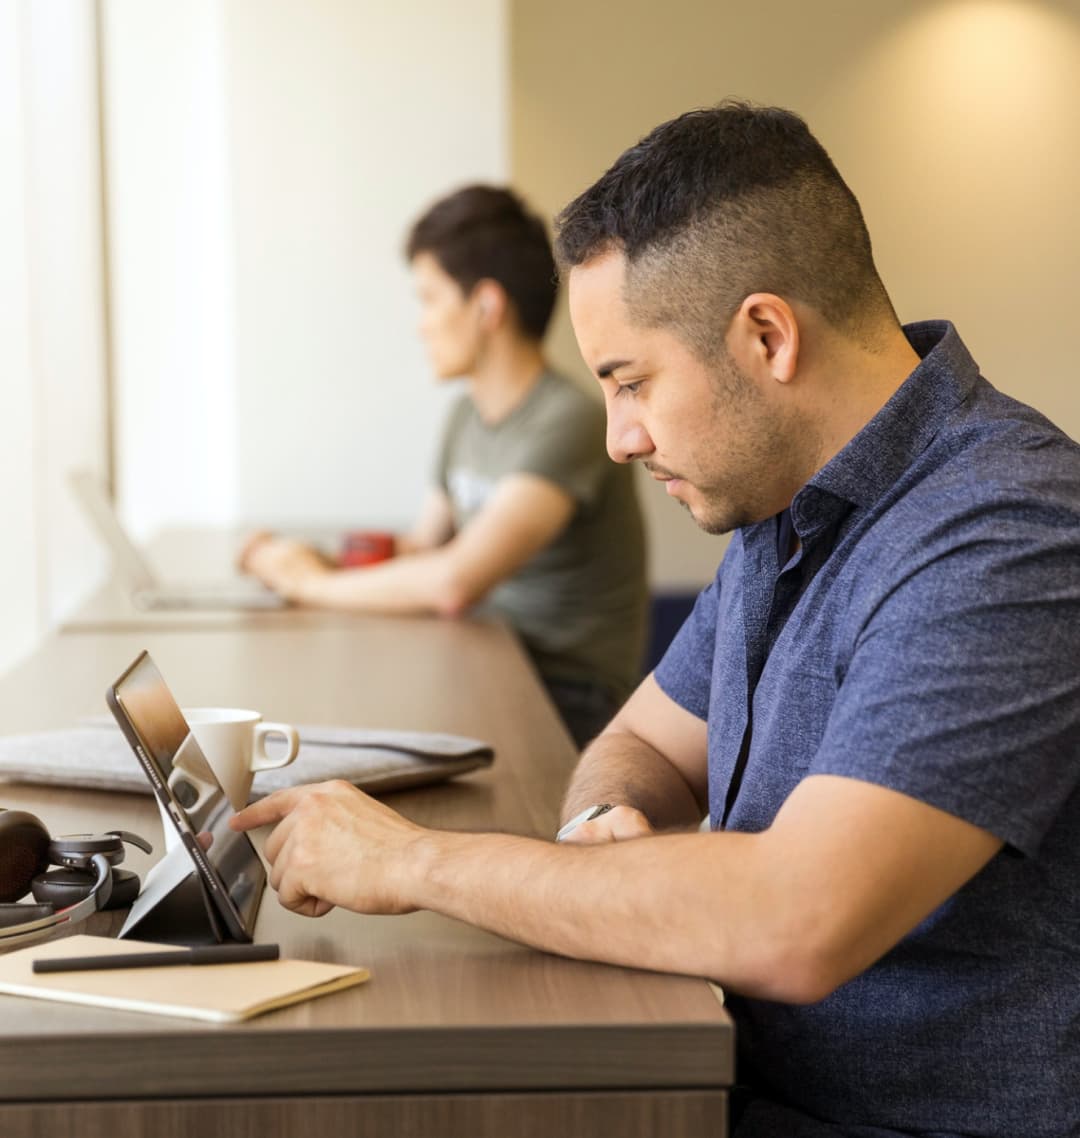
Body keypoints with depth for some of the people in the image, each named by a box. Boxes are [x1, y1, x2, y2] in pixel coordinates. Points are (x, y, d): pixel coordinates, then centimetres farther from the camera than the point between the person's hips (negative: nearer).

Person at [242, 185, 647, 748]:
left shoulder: (568, 425, -19)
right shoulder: (468, 417, 11)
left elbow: (454, 583, -29)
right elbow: (420, 550, 22)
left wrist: (317, 583, -13)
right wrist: (304, 560, 4)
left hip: (568, 703, -8)